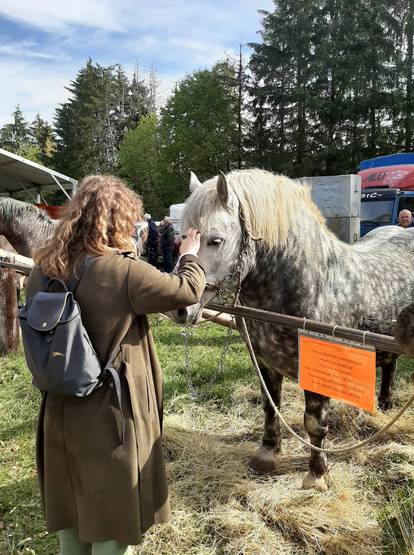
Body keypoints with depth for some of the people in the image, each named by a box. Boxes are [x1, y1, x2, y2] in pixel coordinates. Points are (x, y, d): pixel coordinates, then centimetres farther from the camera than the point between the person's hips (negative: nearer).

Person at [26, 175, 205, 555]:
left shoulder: (42, 273, -2)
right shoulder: (123, 271, -22)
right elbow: (188, 291, -13)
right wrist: (190, 256, 8)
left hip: (60, 414, 7)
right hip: (112, 416, -6)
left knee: (72, 515, 25)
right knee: (112, 521, 14)